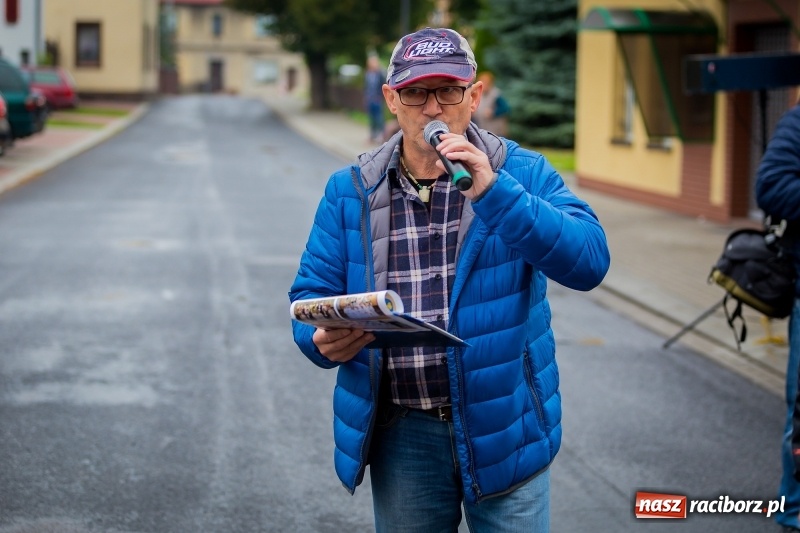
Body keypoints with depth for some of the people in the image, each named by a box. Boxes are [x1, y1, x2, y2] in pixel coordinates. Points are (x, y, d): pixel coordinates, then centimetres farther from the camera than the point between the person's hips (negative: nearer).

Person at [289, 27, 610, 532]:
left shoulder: (523, 172, -4)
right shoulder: (351, 192, 2)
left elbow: (588, 262, -17)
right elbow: (313, 292, 5)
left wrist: (493, 193, -27)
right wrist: (323, 339, -19)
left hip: (504, 428, -2)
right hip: (401, 434, 2)